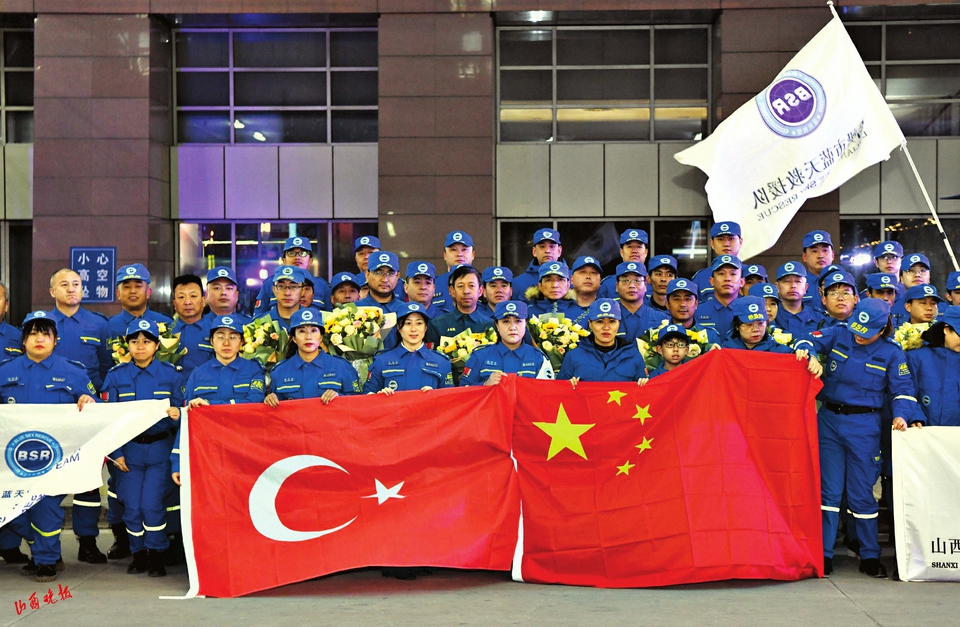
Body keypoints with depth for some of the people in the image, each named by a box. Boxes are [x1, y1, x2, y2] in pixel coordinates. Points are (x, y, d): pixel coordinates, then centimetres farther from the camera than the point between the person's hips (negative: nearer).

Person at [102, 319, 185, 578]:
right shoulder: (116, 376, 4)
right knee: (132, 507, 1)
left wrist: (176, 415, -21)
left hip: (160, 448, -2)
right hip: (130, 449, 2)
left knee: (152, 505, -9)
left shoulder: (172, 374, 1)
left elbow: (179, 412, 3)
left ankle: (157, 555, 9)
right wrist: (116, 453, -2)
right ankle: (139, 554, 20)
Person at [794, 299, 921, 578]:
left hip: (863, 426, -1)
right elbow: (808, 340, -1)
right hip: (829, 420, 1)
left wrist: (901, 414, -16)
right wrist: (805, 351, -25)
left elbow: (903, 390, 2)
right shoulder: (838, 334, 1)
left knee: (861, 493, 4)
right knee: (828, 490, 4)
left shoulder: (891, 352, 0)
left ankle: (870, 557, 18)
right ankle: (823, 555, 10)